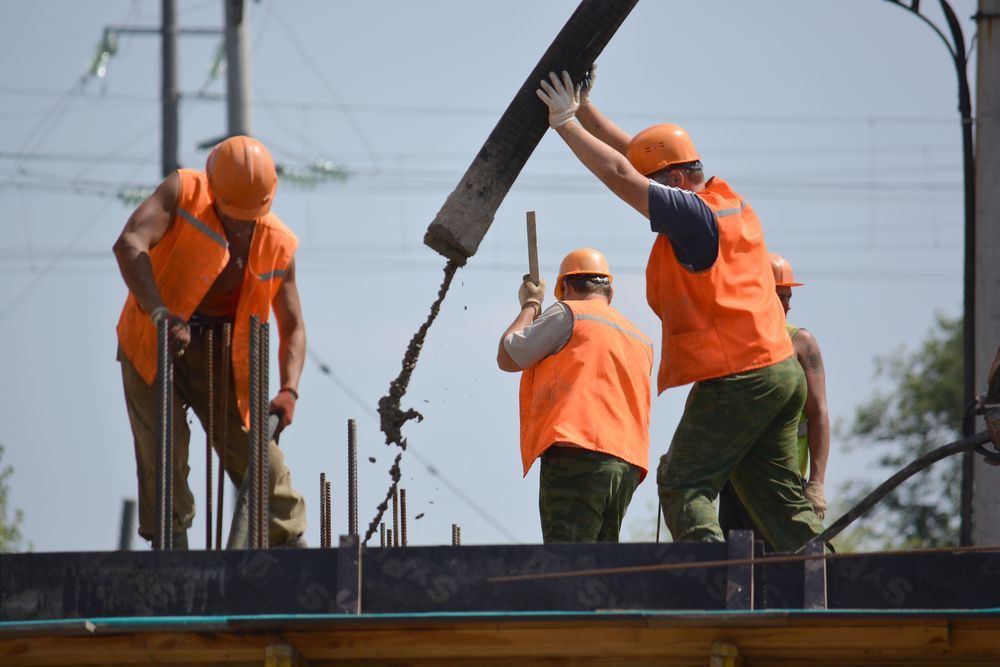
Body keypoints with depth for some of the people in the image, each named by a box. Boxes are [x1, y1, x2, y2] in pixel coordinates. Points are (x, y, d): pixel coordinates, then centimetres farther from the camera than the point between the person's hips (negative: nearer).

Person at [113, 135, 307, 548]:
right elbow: (130, 244, -28)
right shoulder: (183, 192, -13)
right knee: (163, 449, -14)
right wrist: (160, 312, -40)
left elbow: (292, 327, 3)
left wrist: (289, 390, -15)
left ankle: (291, 550, 11)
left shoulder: (279, 245, -4)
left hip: (219, 353, 3)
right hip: (153, 345, -3)